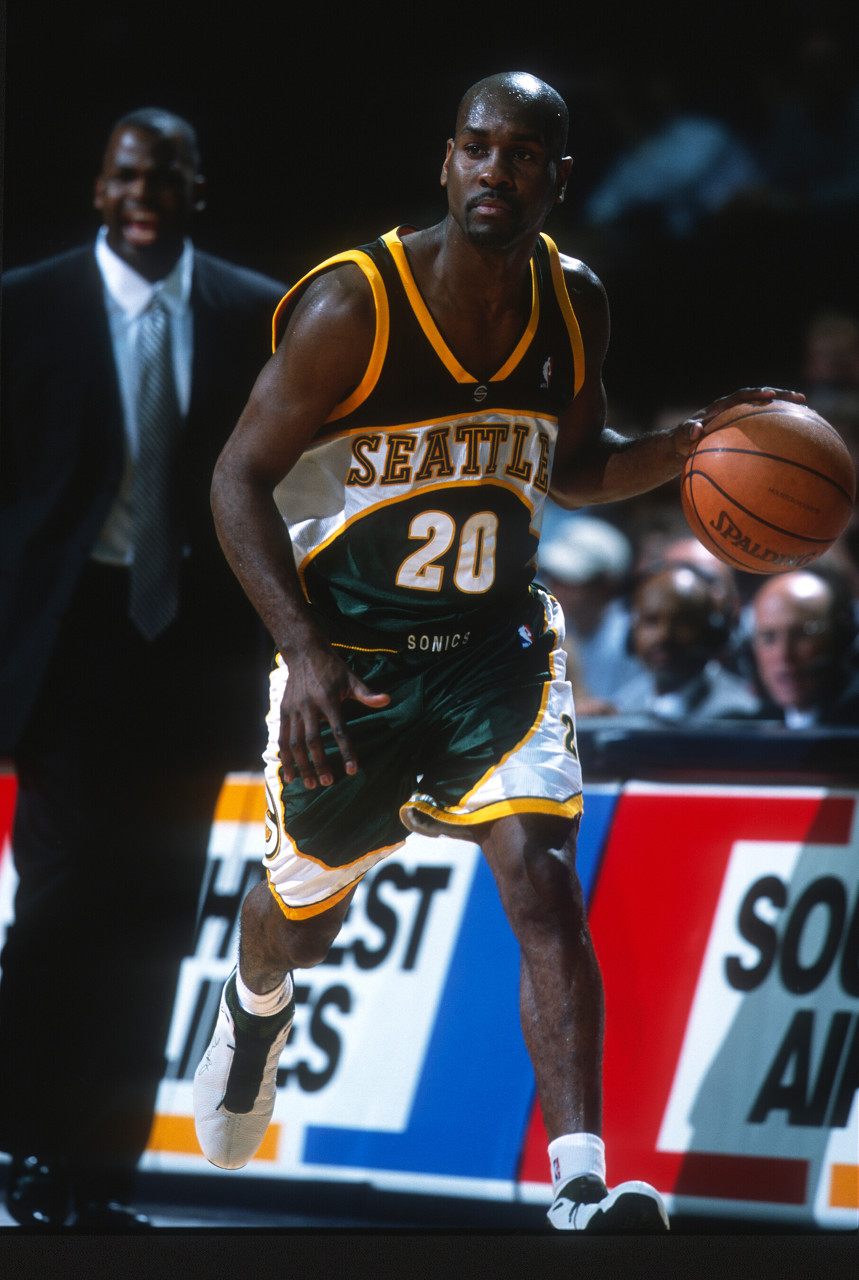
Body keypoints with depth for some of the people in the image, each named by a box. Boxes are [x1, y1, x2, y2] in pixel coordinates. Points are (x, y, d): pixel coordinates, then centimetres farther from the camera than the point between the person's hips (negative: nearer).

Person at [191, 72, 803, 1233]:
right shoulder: (354, 307, -19)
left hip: (497, 647, 2)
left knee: (544, 883, -20)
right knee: (306, 912, 17)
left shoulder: (574, 307, -4)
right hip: (349, 657, -2)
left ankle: (582, 1189, -26)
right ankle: (254, 1009, 56)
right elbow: (241, 481, -15)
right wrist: (305, 651, -25)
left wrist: (682, 449, -8)